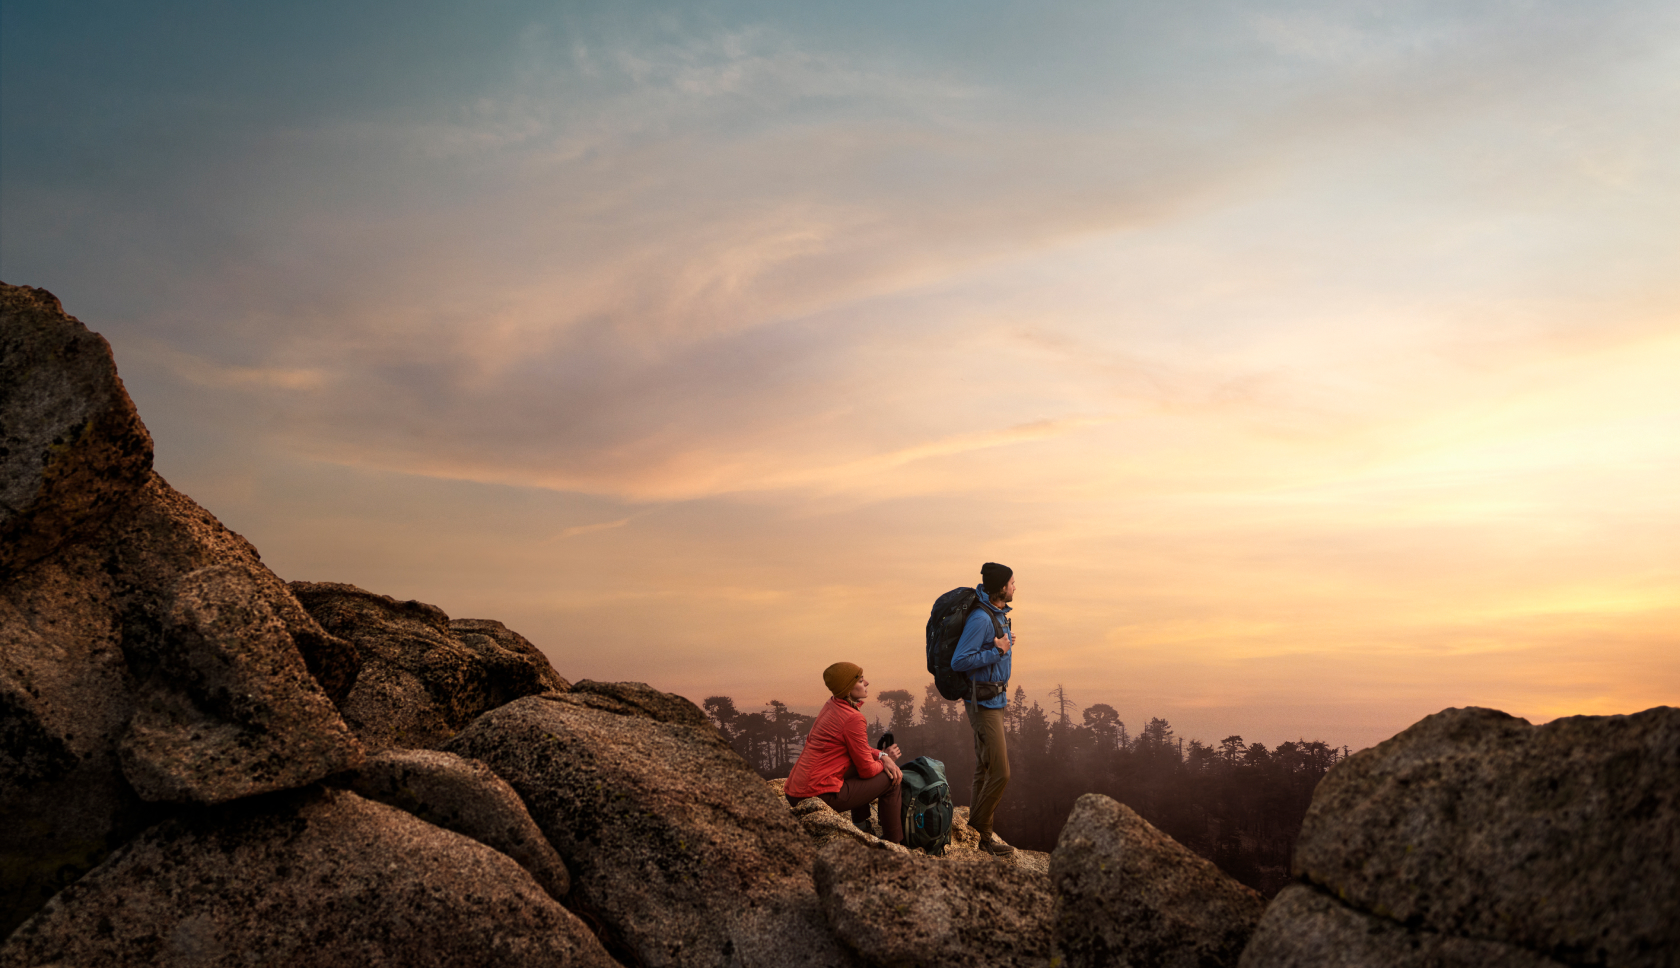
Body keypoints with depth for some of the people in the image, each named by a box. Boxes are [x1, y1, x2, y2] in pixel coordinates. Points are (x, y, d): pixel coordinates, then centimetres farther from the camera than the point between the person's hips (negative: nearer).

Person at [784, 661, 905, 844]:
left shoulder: (831, 706, 9)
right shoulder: (852, 719, -17)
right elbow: (867, 770, -9)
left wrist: (881, 755, 5)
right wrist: (885, 759, 10)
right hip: (819, 795, -9)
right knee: (892, 780, 4)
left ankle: (861, 826, 31)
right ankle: (895, 844, 14)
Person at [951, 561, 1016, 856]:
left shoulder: (998, 613, 11)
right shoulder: (980, 618, -21)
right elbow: (959, 661, -25)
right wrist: (998, 651, -21)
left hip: (994, 700, 10)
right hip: (983, 703, -10)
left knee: (984, 770, 15)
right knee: (999, 773, -10)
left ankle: (977, 834, 23)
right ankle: (978, 833, 2)